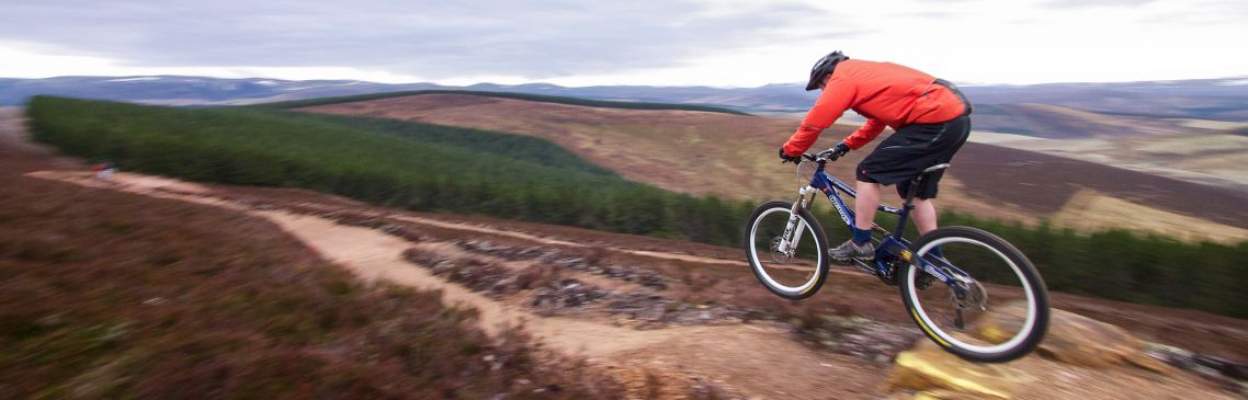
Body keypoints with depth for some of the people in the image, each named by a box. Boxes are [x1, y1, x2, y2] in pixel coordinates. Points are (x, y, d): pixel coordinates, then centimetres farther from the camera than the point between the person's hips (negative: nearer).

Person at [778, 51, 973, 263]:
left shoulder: (843, 79, -4)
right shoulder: (866, 73, 24)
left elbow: (814, 121, -6)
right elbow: (877, 121, 31)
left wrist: (790, 150, 6)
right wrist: (846, 145, 30)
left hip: (935, 120, -10)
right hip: (957, 117, 10)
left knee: (869, 173, -4)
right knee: (917, 190, 19)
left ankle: (860, 245, 4)